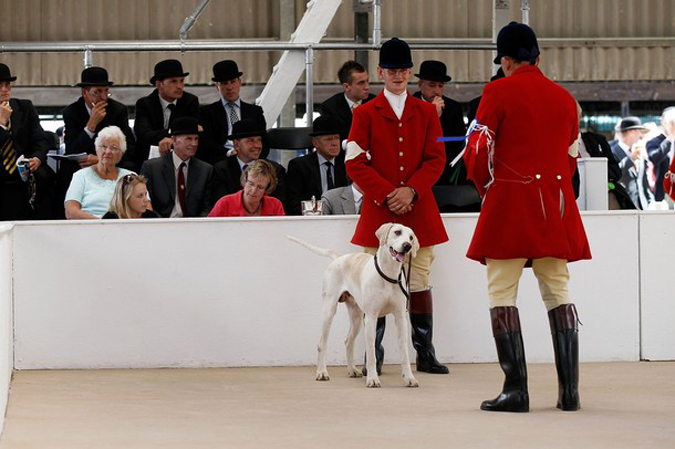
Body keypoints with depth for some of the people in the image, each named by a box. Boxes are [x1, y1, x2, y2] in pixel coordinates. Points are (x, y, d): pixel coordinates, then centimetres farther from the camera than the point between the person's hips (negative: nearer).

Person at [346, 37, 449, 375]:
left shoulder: (426, 112, 10)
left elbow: (436, 159, 5)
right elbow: (355, 163, -2)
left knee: (420, 283, 3)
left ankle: (425, 354, 7)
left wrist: (411, 190, -11)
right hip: (378, 210, -2)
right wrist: (387, 194, -12)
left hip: (418, 210, 2)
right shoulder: (365, 114, 4)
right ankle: (373, 357, 4)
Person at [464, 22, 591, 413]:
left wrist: (489, 190, 12)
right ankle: (570, 389, 3)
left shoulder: (499, 92, -5)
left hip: (509, 204, -5)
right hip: (555, 210, 5)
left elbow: (478, 153, -5)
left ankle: (516, 389, -8)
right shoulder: (565, 98, 11)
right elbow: (571, 158, 16)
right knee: (558, 291, 8)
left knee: (502, 293, -1)